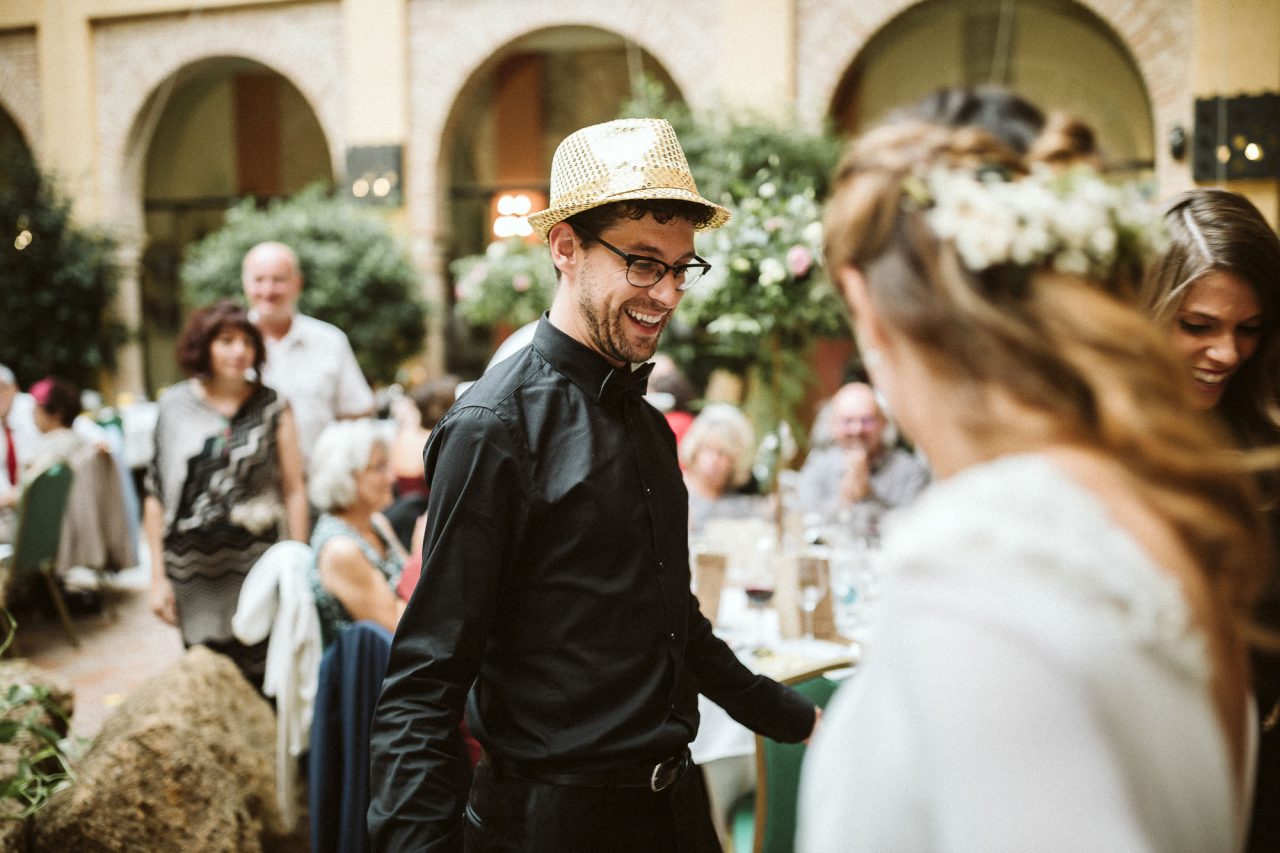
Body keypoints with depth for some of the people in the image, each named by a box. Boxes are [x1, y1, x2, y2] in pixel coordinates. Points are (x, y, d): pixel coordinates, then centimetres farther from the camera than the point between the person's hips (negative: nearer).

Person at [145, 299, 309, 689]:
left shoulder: (272, 406, 4)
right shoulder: (175, 405, 5)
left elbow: (294, 491, 3)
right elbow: (156, 495, 6)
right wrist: (158, 576, 3)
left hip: (256, 562, -1)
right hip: (192, 566, 1)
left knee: (258, 678, -4)